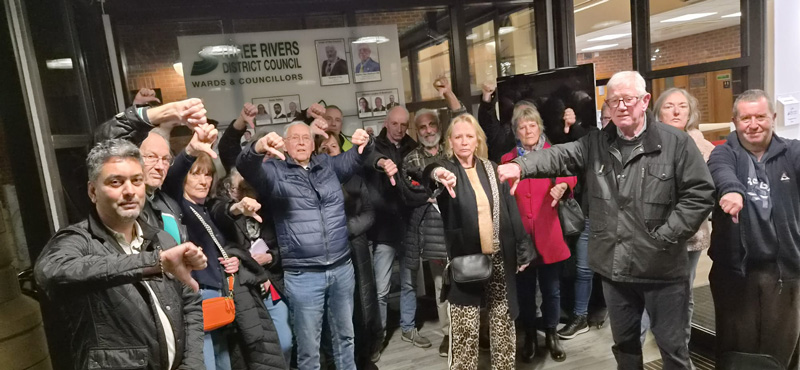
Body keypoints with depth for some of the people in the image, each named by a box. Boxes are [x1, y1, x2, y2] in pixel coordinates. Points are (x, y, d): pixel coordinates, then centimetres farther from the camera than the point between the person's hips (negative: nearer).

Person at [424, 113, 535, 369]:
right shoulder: (447, 170, -3)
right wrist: (437, 173, -52)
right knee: (465, 329, 2)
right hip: (465, 261, -3)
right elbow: (430, 173, -28)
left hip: (499, 258, 4)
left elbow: (510, 210, 9)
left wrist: (522, 250, 6)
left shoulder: (491, 169, 8)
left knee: (503, 322, 14)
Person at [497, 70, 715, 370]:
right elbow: (559, 156, -10)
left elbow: (700, 193, -8)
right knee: (624, 342, 21)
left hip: (663, 269, -3)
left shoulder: (675, 142, -7)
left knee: (672, 346, 11)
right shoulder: (595, 144, 4)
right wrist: (521, 165, -29)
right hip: (615, 267, 4)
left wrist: (665, 235, -14)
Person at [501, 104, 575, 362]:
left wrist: (563, 185, -37)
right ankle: (529, 335, 30)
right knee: (525, 289, 11)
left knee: (551, 288, 10)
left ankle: (551, 334, 30)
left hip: (548, 234, 0)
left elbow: (568, 173, -16)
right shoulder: (508, 160, 5)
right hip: (520, 234, 1)